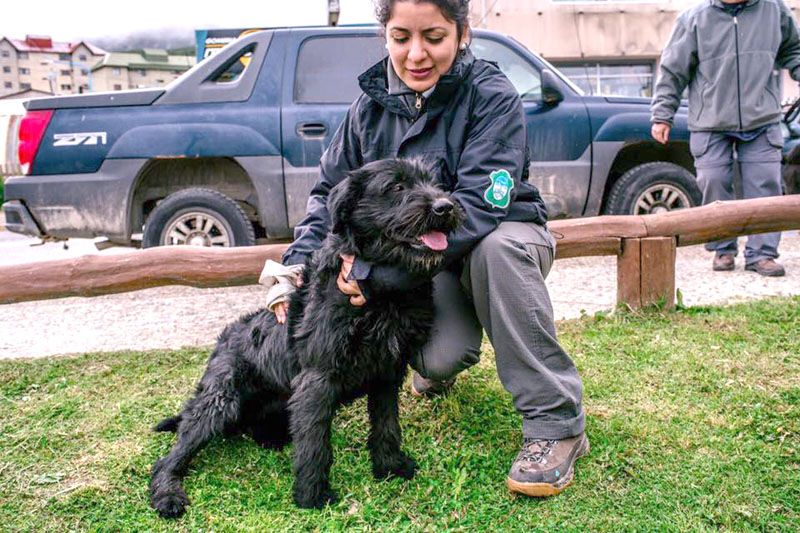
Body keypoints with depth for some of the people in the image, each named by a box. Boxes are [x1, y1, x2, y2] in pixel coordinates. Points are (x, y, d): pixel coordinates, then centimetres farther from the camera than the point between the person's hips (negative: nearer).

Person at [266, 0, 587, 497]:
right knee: (437, 358, -27)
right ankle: (438, 365, 16)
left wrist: (381, 269, -37)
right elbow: (331, 190, 2)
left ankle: (556, 424, -27)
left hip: (499, 238, -2)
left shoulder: (493, 96, -20)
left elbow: (477, 206, -32)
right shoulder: (373, 104, -4)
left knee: (500, 247, -39)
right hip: (428, 258, 3)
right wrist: (295, 266, -15)